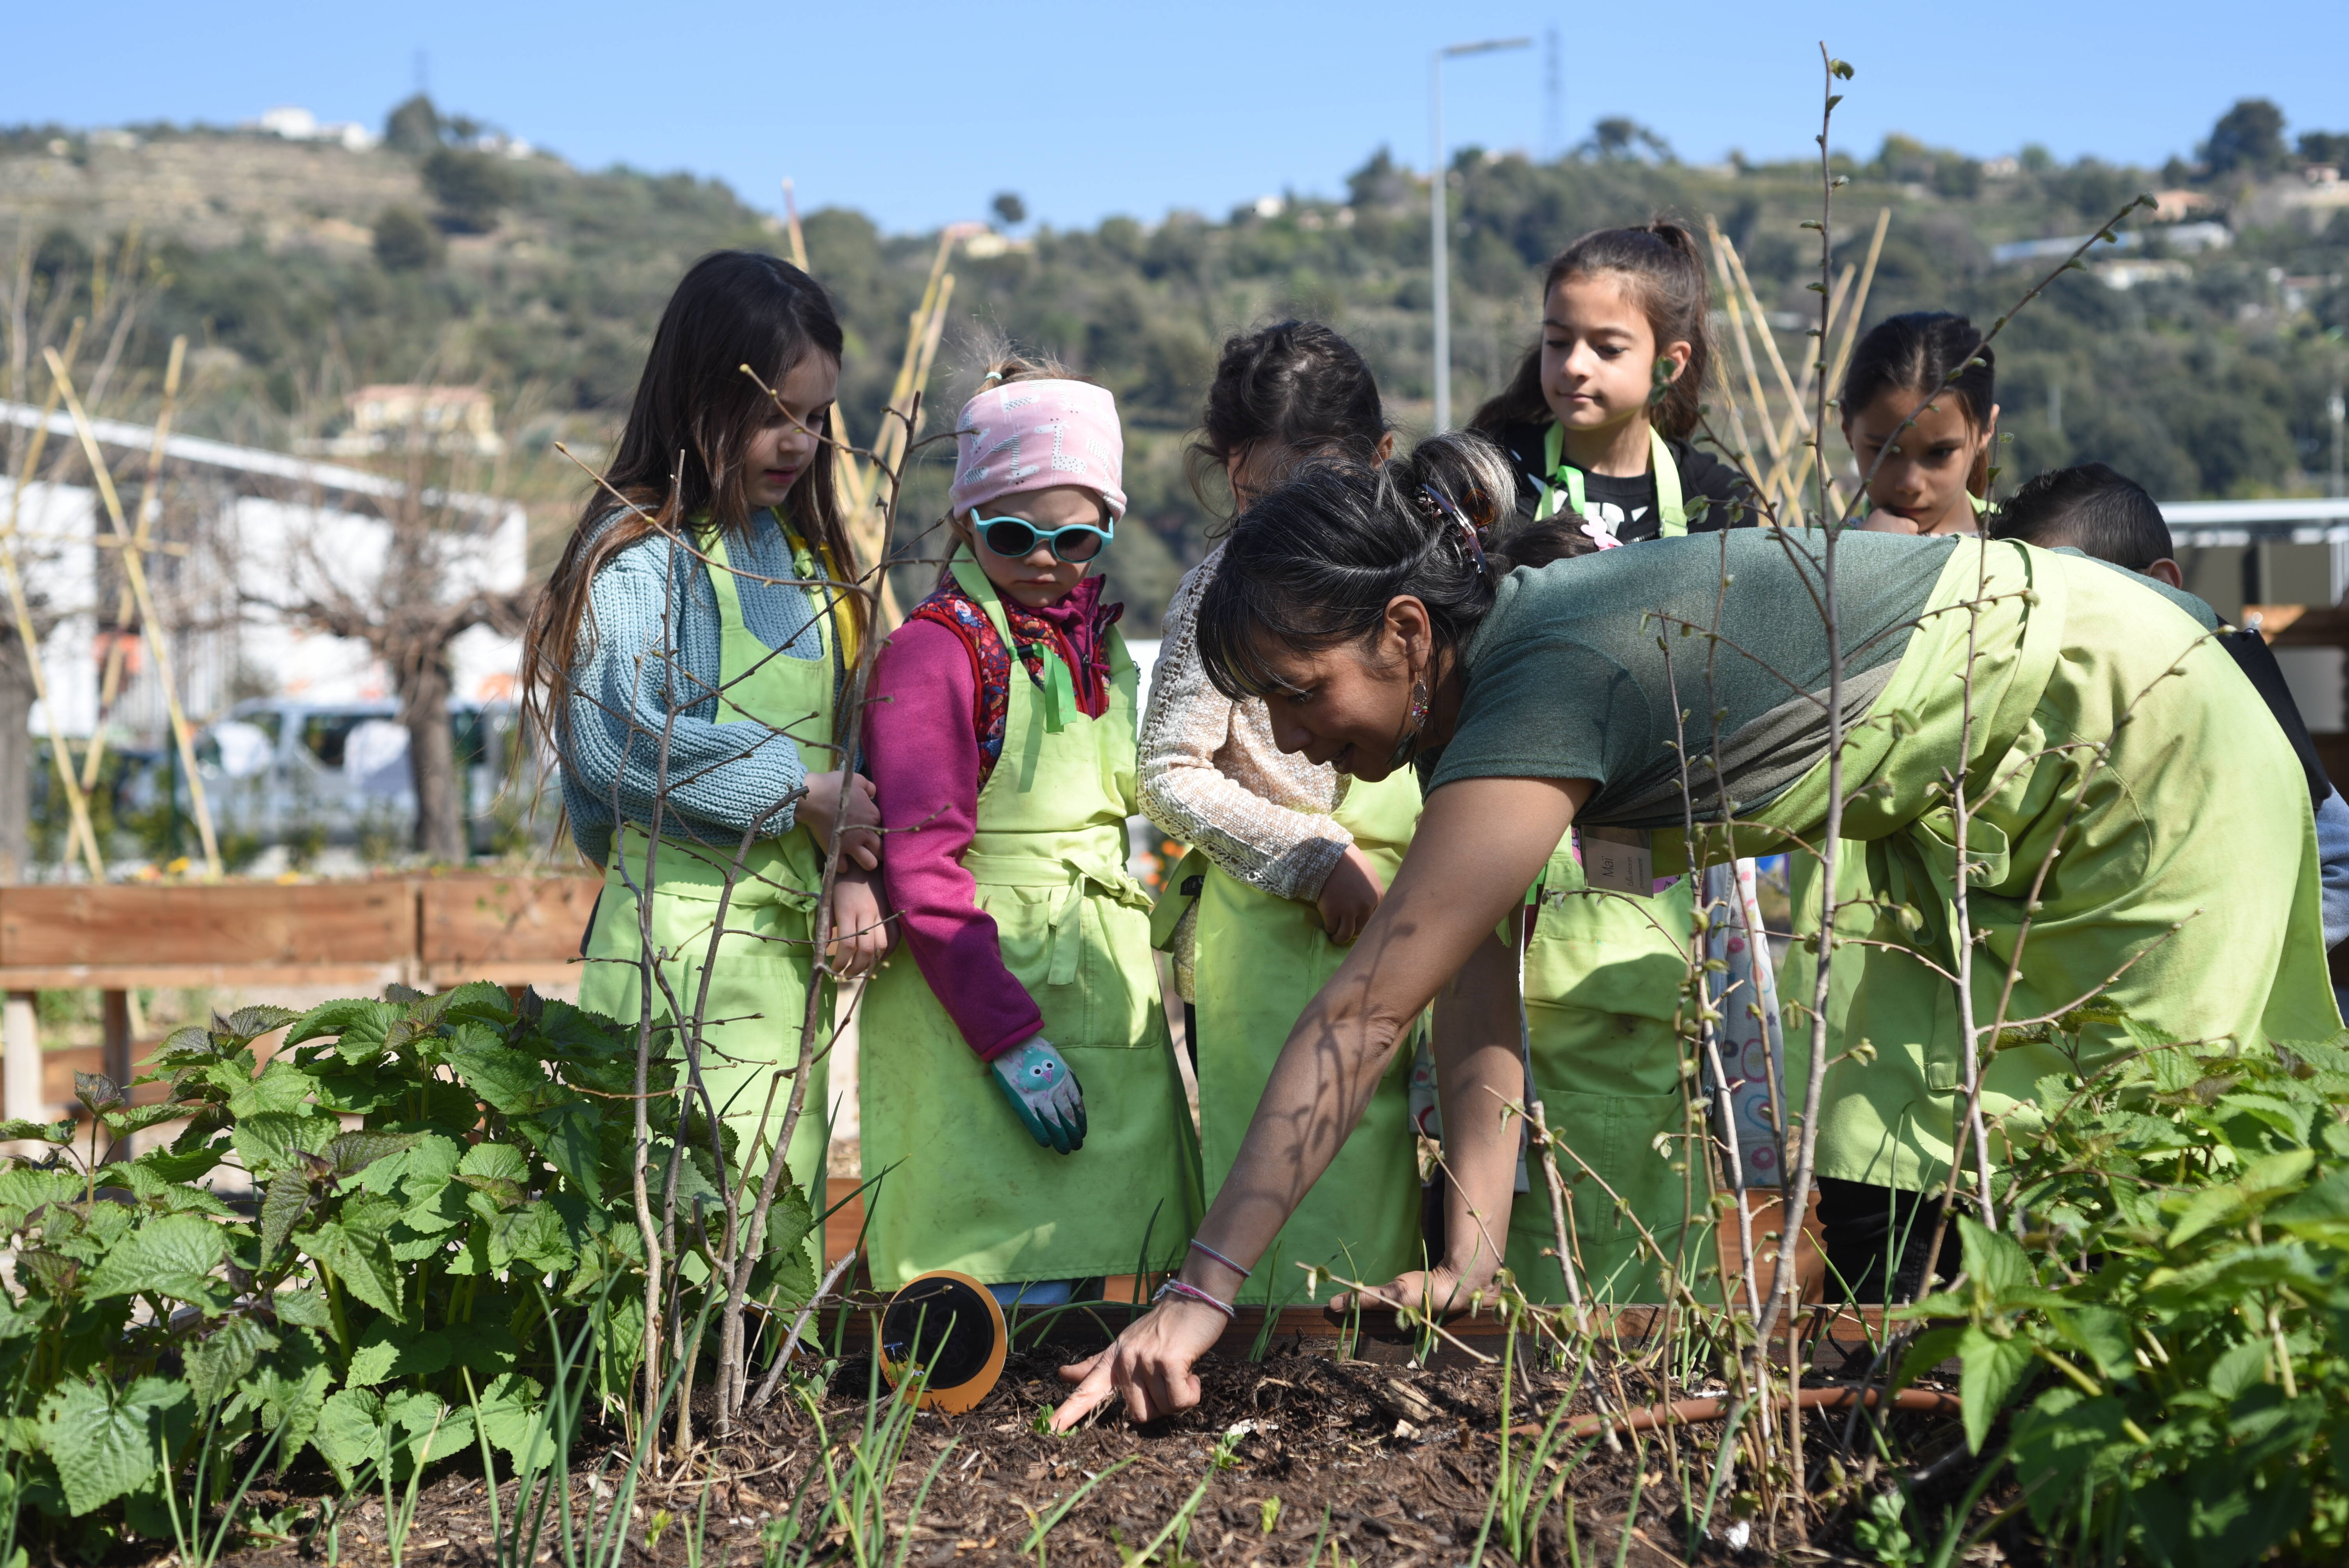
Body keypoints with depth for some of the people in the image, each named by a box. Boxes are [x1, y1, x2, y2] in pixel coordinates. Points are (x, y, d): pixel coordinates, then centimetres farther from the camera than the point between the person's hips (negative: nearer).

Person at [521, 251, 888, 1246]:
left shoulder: (802, 553, 16)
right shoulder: (642, 554, -7)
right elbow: (621, 738, -22)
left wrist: (854, 874, -2)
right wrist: (796, 791, -14)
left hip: (791, 933, 8)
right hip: (684, 931, -8)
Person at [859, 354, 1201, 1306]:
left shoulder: (1097, 641, 13)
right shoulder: (937, 648, -10)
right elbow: (920, 868, -15)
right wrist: (1012, 1038, -19)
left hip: (1101, 1000, 7)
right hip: (979, 996, -7)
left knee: (1076, 1276, 8)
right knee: (1014, 1305, -8)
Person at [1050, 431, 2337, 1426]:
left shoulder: (1542, 697, -33)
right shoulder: (1474, 681, -5)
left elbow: (1359, 1017, -35)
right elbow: (1482, 1000, -5)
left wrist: (1206, 1287, -33)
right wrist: (1472, 1260, -13)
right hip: (1975, 803, 9)